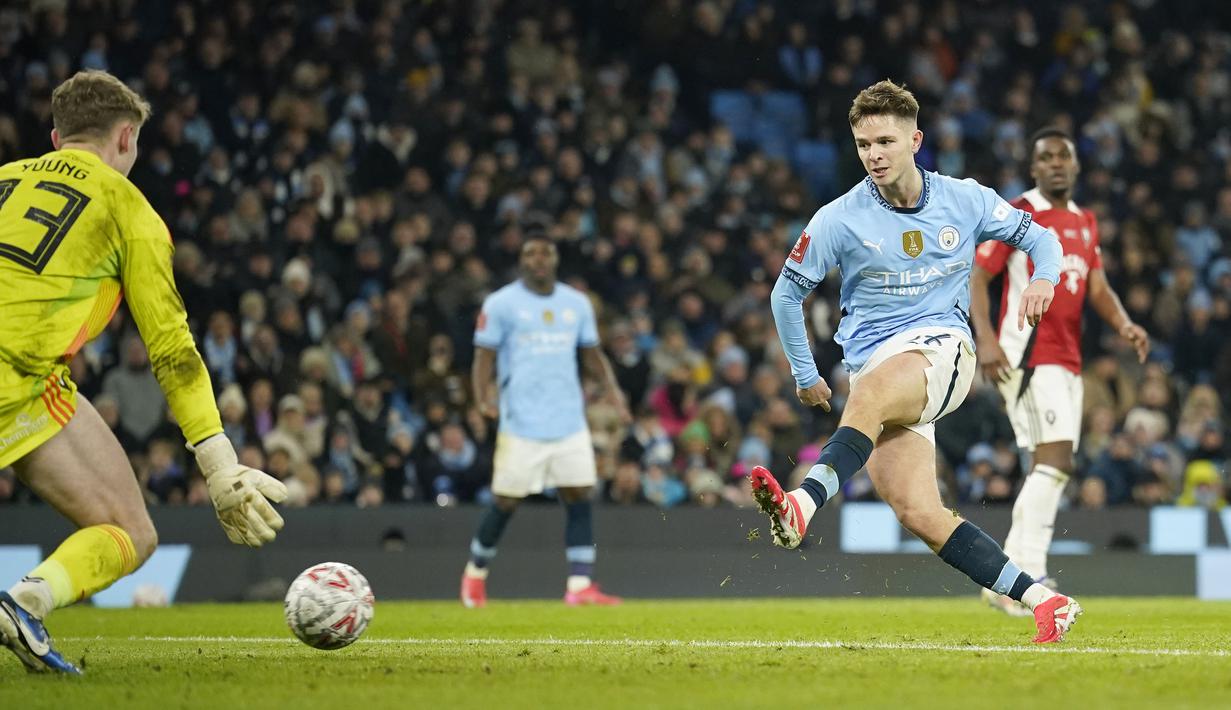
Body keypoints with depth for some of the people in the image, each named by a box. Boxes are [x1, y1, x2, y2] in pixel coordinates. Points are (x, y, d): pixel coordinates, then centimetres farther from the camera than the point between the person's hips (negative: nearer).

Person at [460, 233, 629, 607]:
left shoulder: (577, 303, 11)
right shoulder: (500, 304, -1)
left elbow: (592, 354, 18)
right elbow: (484, 357, -1)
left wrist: (611, 388, 0)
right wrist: (483, 397, -19)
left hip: (570, 422, 4)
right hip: (521, 423, -4)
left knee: (579, 498, -5)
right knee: (505, 502, 0)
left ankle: (580, 585, -5)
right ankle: (475, 572, 20)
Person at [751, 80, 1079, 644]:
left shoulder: (965, 200, 4)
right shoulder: (839, 220, 1)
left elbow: (1037, 236, 18)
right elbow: (786, 293, 12)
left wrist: (1044, 280, -3)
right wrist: (805, 375, 15)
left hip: (942, 348, -1)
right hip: (874, 364, 2)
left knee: (869, 393, -37)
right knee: (918, 515, -16)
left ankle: (801, 509, -54)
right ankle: (1044, 603, -12)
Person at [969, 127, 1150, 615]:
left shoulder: (1085, 223, 18)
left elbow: (1097, 288, 19)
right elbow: (975, 277, -9)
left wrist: (1123, 324, -1)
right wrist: (985, 337, -22)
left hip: (1068, 360, 8)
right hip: (1029, 353, -8)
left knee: (1053, 469, 8)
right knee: (1055, 456, -19)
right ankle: (1027, 575, -19)